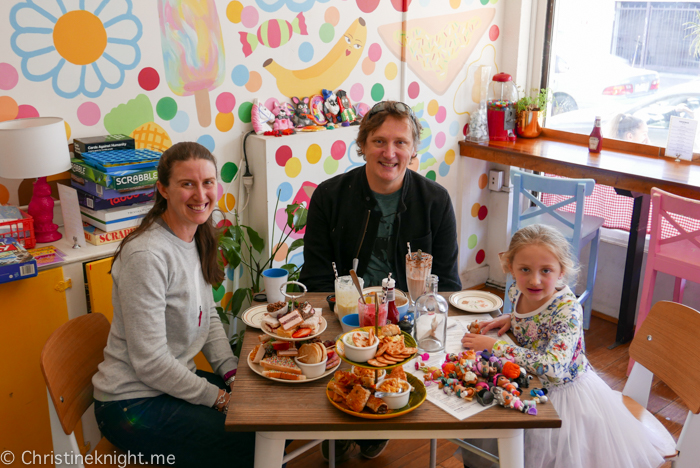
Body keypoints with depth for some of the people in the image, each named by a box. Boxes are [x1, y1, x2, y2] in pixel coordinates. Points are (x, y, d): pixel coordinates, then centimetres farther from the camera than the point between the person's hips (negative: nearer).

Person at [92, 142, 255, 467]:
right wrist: (218, 398, -14)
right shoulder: (146, 256, -25)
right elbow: (150, 363, -23)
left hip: (175, 380, 9)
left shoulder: (196, 238, 2)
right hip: (134, 404, -8)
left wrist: (233, 374, -1)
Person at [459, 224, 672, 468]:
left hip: (566, 391, -6)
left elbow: (553, 367, -42)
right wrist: (510, 319, -9)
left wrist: (495, 345, -38)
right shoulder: (517, 292, -11)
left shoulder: (567, 310, -31)